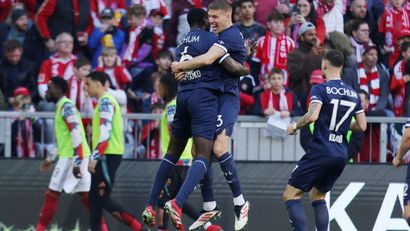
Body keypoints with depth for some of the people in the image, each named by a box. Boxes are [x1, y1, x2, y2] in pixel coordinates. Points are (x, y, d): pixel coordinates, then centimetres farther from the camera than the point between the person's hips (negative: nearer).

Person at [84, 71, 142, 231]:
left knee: (102, 198, -9)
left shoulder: (106, 102, -12)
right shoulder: (107, 101, 19)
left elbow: (105, 132, -21)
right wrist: (95, 157, 23)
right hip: (107, 156, 10)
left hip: (107, 156, -10)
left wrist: (94, 157, -24)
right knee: (95, 199, 9)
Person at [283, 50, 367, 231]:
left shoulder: (320, 89, -8)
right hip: (341, 154, 7)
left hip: (320, 151, -7)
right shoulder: (353, 93, 11)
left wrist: (295, 126, -5)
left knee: (291, 195, -2)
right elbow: (362, 126, 12)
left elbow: (312, 115, -22)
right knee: (317, 196, 22)